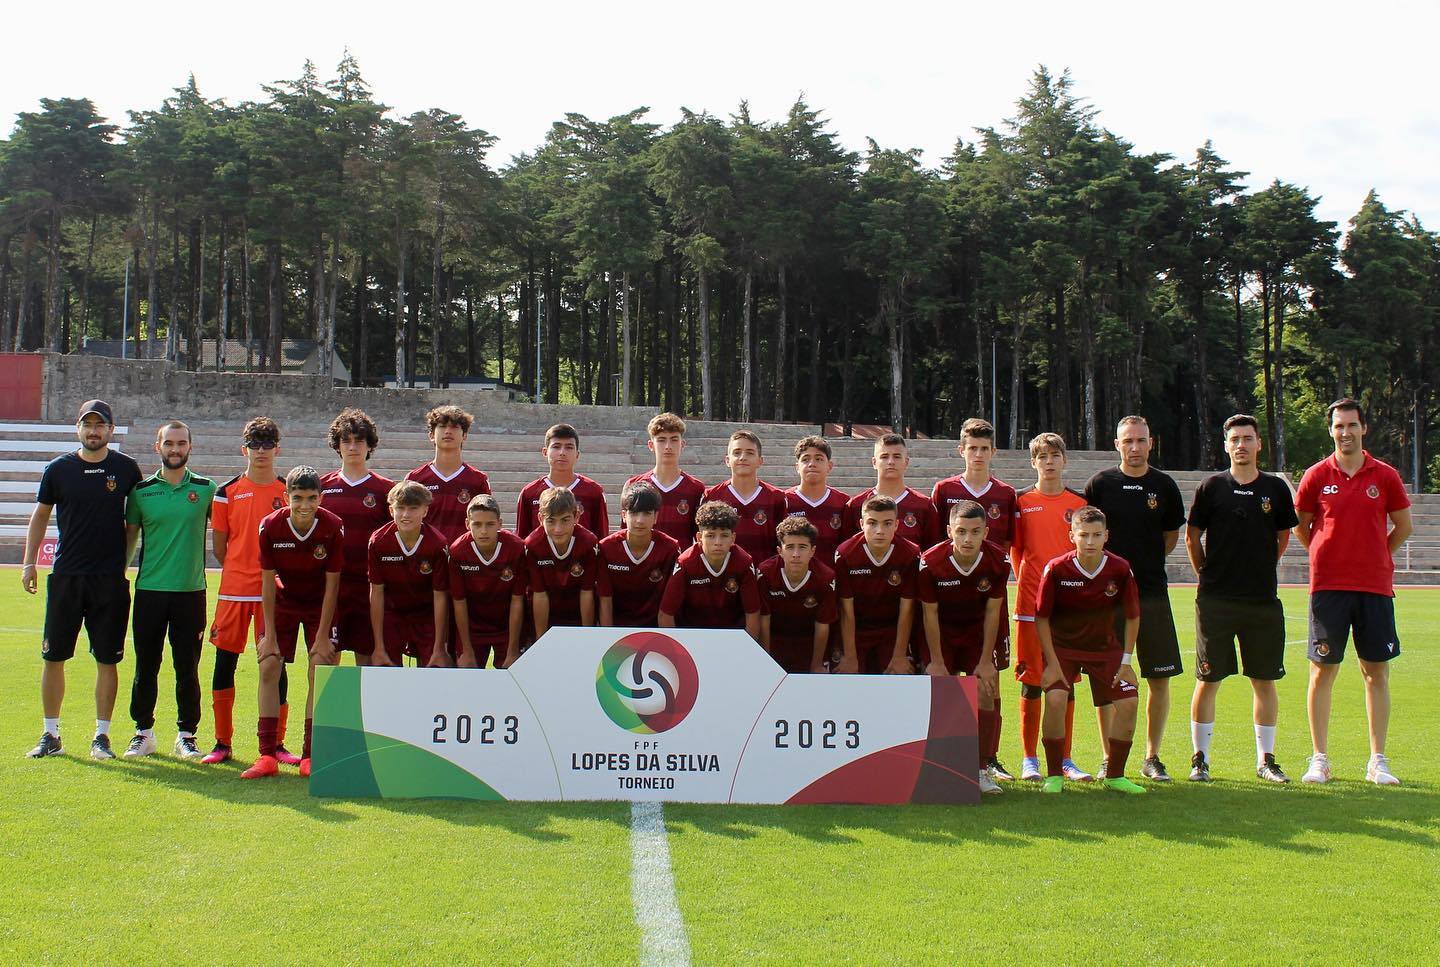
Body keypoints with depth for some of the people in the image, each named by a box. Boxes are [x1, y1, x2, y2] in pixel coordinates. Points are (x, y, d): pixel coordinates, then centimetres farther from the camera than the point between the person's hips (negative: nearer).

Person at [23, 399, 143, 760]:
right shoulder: (59, 468, 3)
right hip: (65, 577, 1)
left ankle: (101, 736, 11)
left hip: (110, 580, -1)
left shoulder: (126, 468, 2)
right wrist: (29, 562, 6)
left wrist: (124, 559, 8)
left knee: (107, 659, 2)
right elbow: (40, 515, 11)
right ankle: (51, 735, 15)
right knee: (53, 657, 4)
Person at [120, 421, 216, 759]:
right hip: (149, 589, 1)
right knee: (145, 666, 6)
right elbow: (129, 535, 11)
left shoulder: (206, 489, 3)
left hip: (191, 591, -1)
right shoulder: (141, 490, 5)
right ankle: (143, 732, 17)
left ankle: (186, 734, 14)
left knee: (187, 668, 4)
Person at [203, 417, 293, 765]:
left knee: (275, 664, 1)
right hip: (233, 590, 0)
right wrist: (241, 572, 3)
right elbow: (219, 544, 8)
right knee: (224, 661, 2)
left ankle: (276, 743, 10)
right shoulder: (227, 491, 5)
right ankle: (222, 742, 12)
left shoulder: (289, 491, 5)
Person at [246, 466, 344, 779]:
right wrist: (269, 635, -12)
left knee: (320, 668, -10)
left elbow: (332, 584, -15)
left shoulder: (333, 528, -22)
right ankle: (267, 755, -3)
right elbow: (268, 582, -11)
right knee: (268, 668, -7)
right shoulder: (270, 527, -19)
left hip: (320, 604, -1)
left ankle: (309, 756, -2)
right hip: (283, 600, 1)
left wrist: (323, 637, -15)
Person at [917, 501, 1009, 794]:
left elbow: (992, 611, -12)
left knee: (985, 690, -8)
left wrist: (986, 660, -10)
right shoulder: (930, 563, -27)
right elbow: (930, 613, -16)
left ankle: (982, 769, 1)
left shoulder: (999, 561, -22)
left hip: (979, 630, 2)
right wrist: (936, 661, -13)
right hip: (941, 631, -1)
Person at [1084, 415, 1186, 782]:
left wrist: (1144, 564, 10)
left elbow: (1172, 536, 17)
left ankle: (1152, 758, 15)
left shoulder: (1164, 485, 4)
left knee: (1160, 679, 3)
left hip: (1153, 593, 1)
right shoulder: (1100, 484, 1)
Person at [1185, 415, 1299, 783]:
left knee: (1265, 681, 7)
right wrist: (1208, 574, 7)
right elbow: (1192, 535, 8)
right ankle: (1200, 759, 10)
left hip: (1263, 600, 2)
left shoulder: (1275, 488, 6)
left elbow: (1283, 536, 18)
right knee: (1207, 681, 1)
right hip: (1216, 600, -2)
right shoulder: (1212, 487, 1)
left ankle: (1265, 759, 18)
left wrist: (1262, 570, 13)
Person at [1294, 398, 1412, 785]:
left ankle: (1377, 761, 12)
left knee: (1376, 673, 4)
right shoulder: (1316, 476, 2)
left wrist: (1377, 556, 12)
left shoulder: (1385, 475, 4)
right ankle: (1319, 759, 9)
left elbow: (1403, 525, 14)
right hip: (1328, 586, -1)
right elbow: (1300, 526, 13)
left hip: (1375, 586, 1)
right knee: (1322, 670, 1)